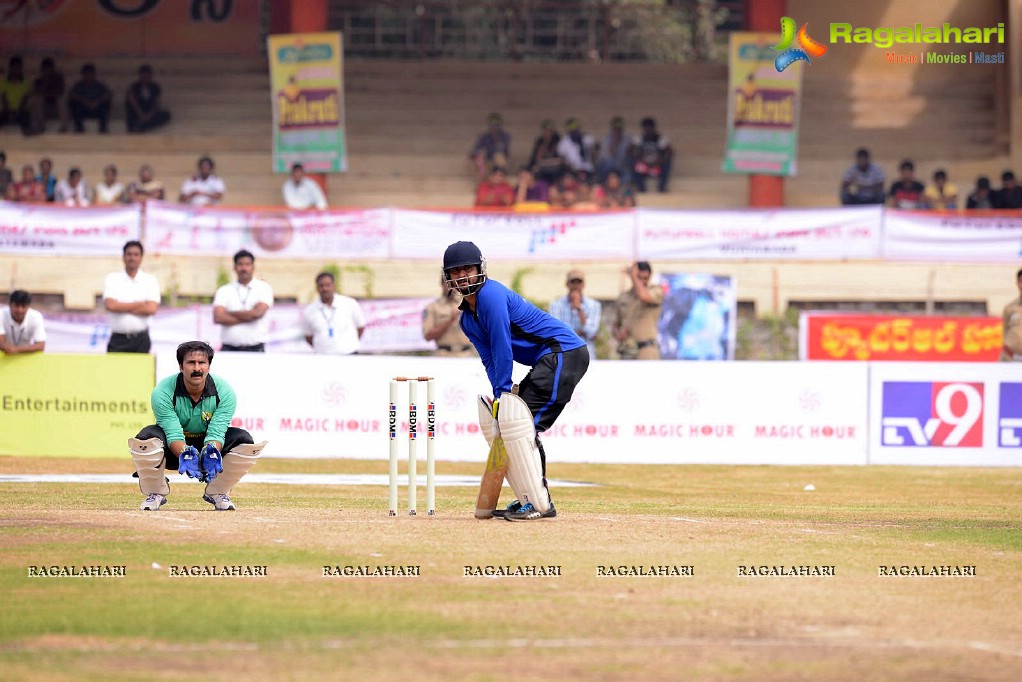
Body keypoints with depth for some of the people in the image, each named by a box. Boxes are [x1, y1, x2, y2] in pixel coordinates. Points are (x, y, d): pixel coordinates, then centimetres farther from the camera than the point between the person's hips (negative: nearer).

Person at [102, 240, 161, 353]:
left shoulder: (150, 280, 5)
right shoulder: (112, 279, 5)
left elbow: (151, 309, -8)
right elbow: (109, 305, -10)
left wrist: (122, 308, -8)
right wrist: (139, 304, -8)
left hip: (141, 339, 0)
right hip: (118, 339, 0)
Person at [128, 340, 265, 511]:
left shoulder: (224, 391, -20)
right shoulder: (163, 392, -25)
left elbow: (216, 434, -26)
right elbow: (174, 436, -30)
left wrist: (211, 453, -48)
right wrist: (185, 455, -51)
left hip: (206, 443, 2)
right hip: (176, 449, -2)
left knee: (243, 439, -26)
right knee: (147, 436, -35)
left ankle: (217, 492, -2)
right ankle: (156, 494, -8)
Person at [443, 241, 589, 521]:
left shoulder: (491, 296, -15)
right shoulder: (467, 320, 15)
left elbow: (503, 350, -17)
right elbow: (490, 360, 8)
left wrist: (503, 395, -16)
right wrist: (502, 395, -9)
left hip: (565, 351, -10)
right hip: (548, 361, 10)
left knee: (518, 422, -19)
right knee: (495, 419, 10)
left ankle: (539, 503, -18)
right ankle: (527, 500, 11)